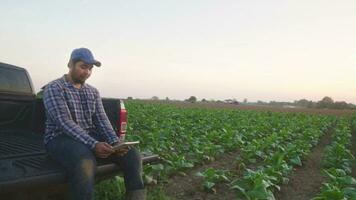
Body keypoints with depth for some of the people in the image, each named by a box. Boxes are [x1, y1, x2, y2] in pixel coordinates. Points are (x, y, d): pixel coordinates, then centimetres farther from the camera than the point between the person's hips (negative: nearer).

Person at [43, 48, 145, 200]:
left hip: (91, 136, 6)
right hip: (61, 138, -5)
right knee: (85, 163, -40)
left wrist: (115, 141, -16)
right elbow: (64, 122, -19)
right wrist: (93, 144, -31)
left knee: (131, 154, -15)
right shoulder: (53, 88, -6)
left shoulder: (93, 91, 14)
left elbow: (101, 119, 5)